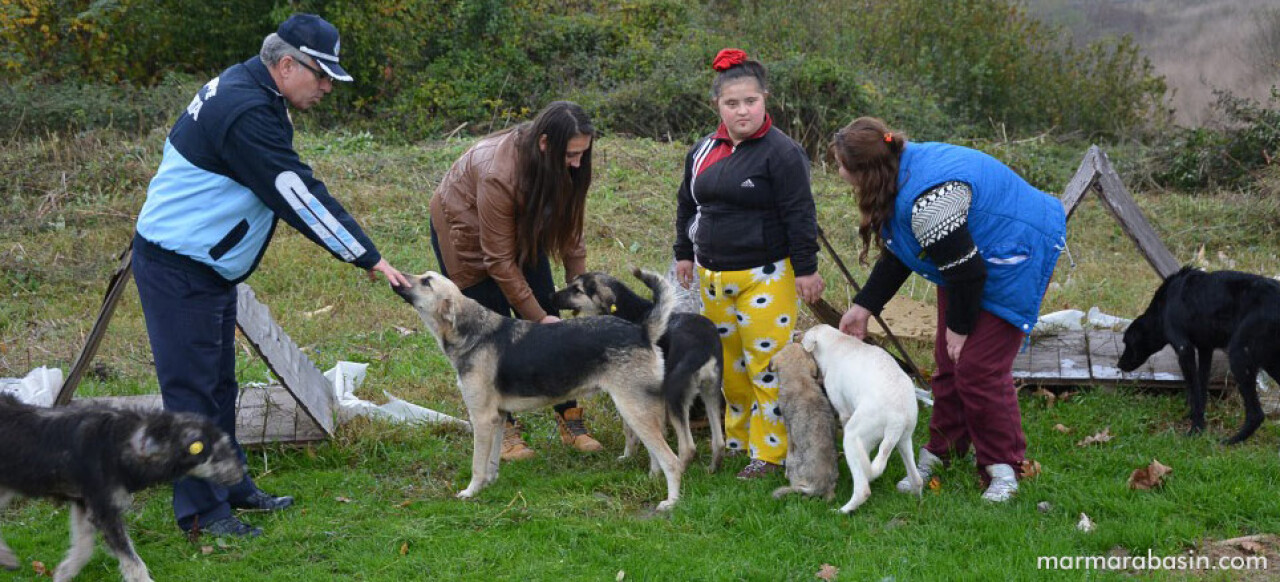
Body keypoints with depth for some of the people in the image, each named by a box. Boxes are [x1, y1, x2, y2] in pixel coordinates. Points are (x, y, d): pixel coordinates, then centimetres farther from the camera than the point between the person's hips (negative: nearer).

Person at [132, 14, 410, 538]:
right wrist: (369, 259, -20)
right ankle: (200, 509, 2)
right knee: (192, 386, -4)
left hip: (209, 266, 11)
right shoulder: (246, 112, -24)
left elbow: (292, 190, 17)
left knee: (218, 382, 18)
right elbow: (301, 196, -24)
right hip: (178, 269, -11)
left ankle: (229, 485, 28)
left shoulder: (246, 91, 9)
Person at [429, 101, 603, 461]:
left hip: (519, 226, 6)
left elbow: (570, 232, -10)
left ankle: (569, 418, 2)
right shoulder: (498, 174, -40)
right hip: (465, 230, -6)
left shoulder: (564, 166, -22)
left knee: (547, 318, -3)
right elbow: (500, 261, -32)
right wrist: (538, 317, -27)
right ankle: (502, 428, 5)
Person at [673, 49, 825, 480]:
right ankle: (737, 438, 29)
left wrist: (806, 268, -13)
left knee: (767, 362, -4)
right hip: (714, 276, 7)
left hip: (765, 277, -7)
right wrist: (684, 253, 21)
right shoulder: (703, 151, 8)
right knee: (728, 360, 15)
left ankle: (769, 451, 6)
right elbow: (687, 205, 21)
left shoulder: (781, 152, -12)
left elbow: (799, 214, -13)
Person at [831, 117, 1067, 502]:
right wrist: (863, 307, 5)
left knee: (978, 366, -11)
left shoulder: (928, 200, -35)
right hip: (967, 262, 10)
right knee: (948, 360, 11)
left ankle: (1003, 468, 2)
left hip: (1015, 259, -10)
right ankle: (941, 453, 23)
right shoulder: (904, 171, -3)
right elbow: (896, 257, 9)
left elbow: (966, 270, -28)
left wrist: (959, 327, -12)